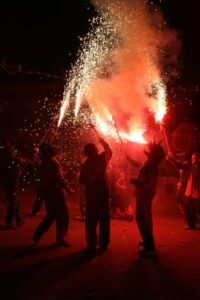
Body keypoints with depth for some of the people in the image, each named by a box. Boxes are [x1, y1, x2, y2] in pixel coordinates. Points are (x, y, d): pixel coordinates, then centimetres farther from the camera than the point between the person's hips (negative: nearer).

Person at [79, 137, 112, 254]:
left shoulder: (85, 164, -5)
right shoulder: (103, 158, -5)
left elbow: (82, 180, -2)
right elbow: (109, 149, 15)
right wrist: (102, 141, 27)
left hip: (91, 194, 0)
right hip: (103, 193, 0)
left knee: (91, 220, 6)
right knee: (104, 219, 8)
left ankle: (92, 245, 4)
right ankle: (103, 244, 10)